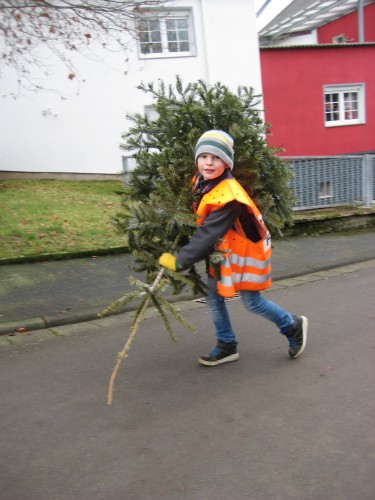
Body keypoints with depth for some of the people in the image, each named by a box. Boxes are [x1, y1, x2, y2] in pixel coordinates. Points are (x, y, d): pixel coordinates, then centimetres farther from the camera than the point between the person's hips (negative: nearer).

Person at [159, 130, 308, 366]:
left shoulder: (228, 196, -33)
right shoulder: (201, 181, -7)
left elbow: (208, 233, -33)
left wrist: (179, 261, -30)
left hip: (247, 249, -8)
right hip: (222, 249, 8)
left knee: (252, 302, 4)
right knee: (214, 296, 7)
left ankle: (293, 326, 29)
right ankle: (227, 346, 23)